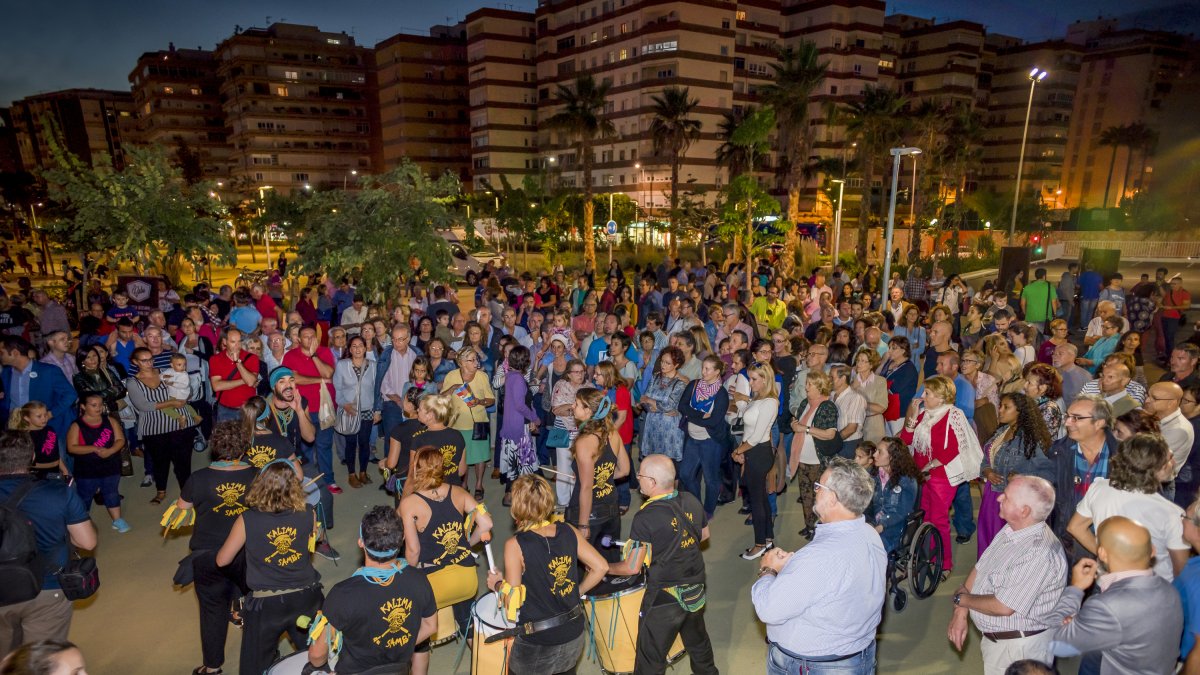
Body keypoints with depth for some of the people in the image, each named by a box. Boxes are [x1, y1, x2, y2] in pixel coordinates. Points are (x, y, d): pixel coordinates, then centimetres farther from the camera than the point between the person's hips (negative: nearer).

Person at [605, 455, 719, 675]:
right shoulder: (691, 501, -7)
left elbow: (632, 568, -20)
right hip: (696, 590, 7)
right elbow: (704, 535, 11)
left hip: (665, 598, -6)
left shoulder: (646, 518, -26)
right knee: (698, 641, 30)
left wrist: (605, 567, -4)